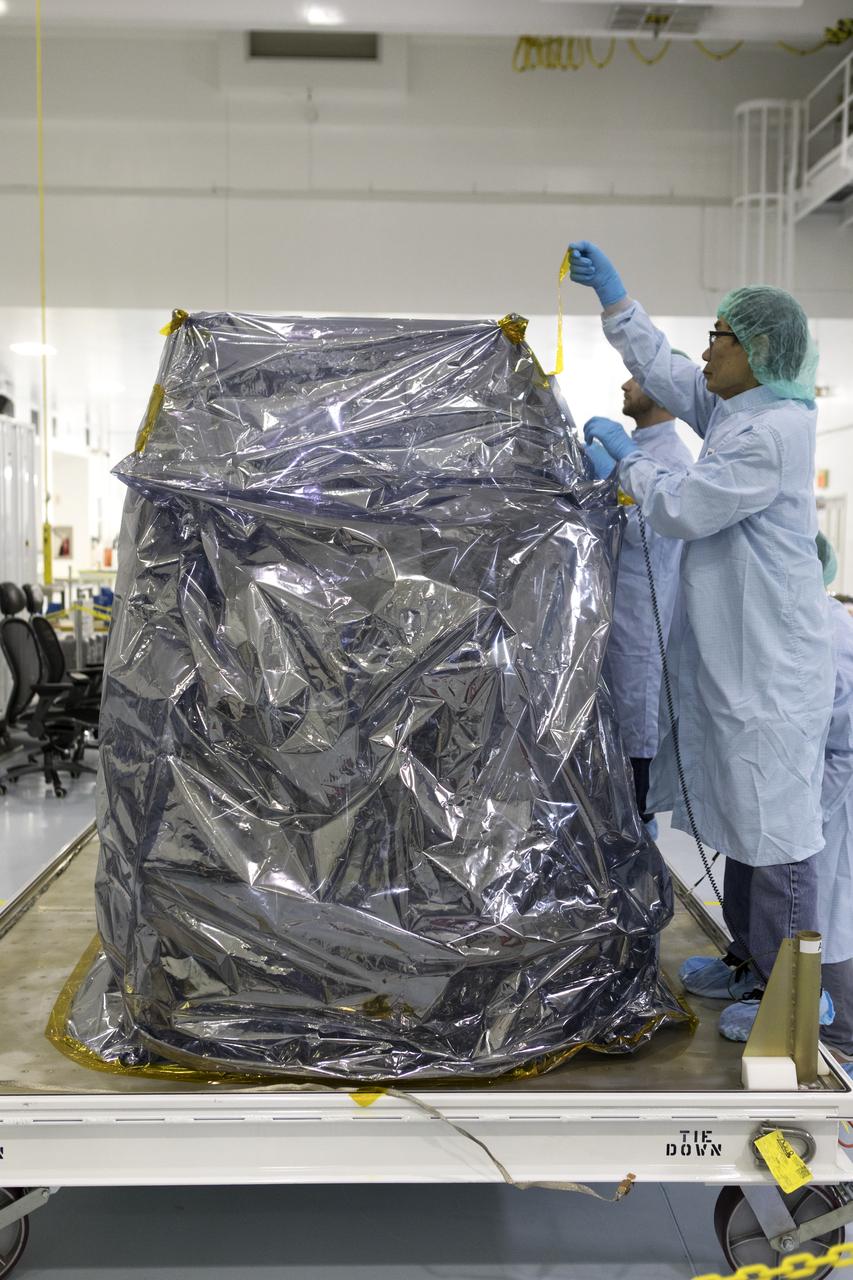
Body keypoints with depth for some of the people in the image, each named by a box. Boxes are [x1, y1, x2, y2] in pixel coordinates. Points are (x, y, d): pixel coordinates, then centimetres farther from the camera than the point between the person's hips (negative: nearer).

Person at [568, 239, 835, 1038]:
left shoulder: (774, 431, -17)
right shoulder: (732, 410, 11)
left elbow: (684, 509, -17)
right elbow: (661, 371, 23)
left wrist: (624, 456, -2)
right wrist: (611, 295, 20)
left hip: (768, 659, -10)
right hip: (731, 651, 10)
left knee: (774, 818, -3)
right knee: (742, 805, 17)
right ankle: (751, 958, 31)